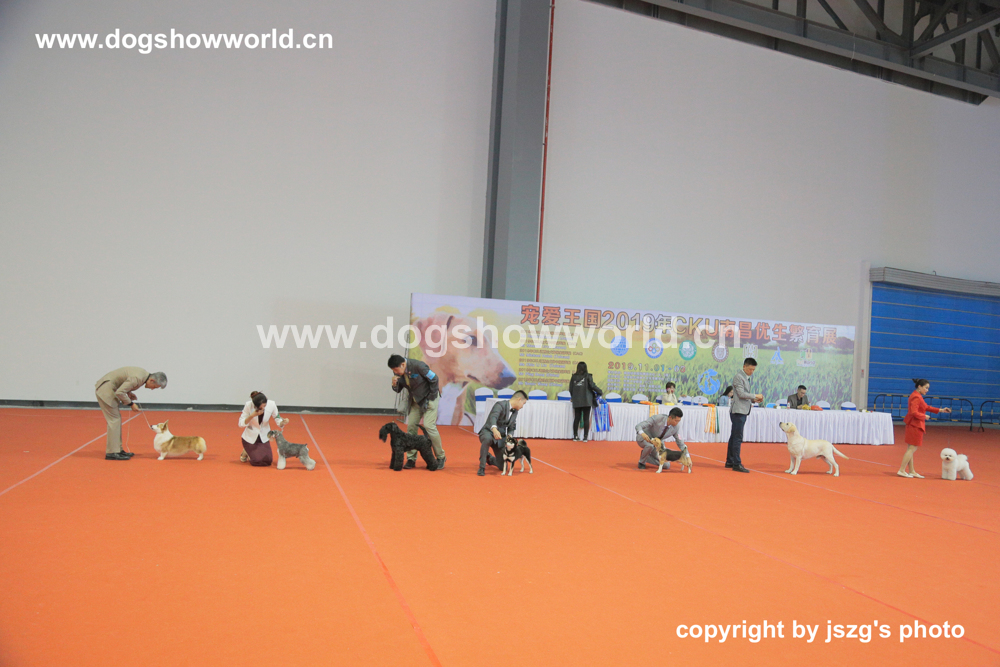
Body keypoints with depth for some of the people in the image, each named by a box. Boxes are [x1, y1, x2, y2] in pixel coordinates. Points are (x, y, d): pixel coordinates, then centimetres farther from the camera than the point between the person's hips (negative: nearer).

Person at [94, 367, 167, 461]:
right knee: (114, 420, -9)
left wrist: (129, 393, 2)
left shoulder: (144, 374, 4)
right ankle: (112, 453, -7)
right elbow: (119, 392, -26)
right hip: (105, 389, -10)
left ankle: (118, 450, 17)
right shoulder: (137, 378, -26)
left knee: (117, 419, 12)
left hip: (109, 389, 10)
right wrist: (131, 404, -15)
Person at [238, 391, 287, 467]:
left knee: (268, 460, -8)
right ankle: (246, 452, 20)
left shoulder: (271, 404, -19)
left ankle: (253, 452, 24)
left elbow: (278, 421, -8)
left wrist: (283, 422, -31)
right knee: (257, 461, -14)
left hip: (264, 437, 3)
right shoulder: (249, 405, -23)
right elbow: (241, 424, -18)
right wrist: (252, 415, -33)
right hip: (250, 437, -2)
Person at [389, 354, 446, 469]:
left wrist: (431, 397, -13)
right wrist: (394, 384, -20)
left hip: (429, 398, -7)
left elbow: (434, 379, -19)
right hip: (415, 400, 7)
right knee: (410, 426, 1)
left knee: (429, 426, -15)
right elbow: (398, 390, 4)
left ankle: (440, 457, 0)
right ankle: (411, 459, 11)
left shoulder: (418, 366, -27)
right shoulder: (398, 373, -7)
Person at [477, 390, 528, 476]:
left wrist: (510, 436, -8)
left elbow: (511, 428, 17)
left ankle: (489, 458, 37)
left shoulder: (515, 412, 9)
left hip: (500, 437, 7)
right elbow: (493, 417, -37)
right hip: (488, 432, -7)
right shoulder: (500, 405, -17)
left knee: (503, 467, 2)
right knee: (488, 439, -45)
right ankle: (482, 468, -27)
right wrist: (494, 429, -59)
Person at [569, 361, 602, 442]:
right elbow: (592, 386, -8)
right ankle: (585, 437, 0)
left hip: (576, 401, 3)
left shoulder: (574, 377, 5)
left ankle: (575, 436, 10)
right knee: (586, 419, 1)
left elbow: (570, 389, 7)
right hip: (586, 401, -3)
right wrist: (600, 392, 7)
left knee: (576, 418, 9)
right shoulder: (588, 376, -5)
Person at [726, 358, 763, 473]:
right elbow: (741, 394, -18)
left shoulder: (745, 378, 19)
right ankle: (737, 464, -8)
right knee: (737, 438, -9)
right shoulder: (739, 377, -10)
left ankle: (730, 461, 19)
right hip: (738, 411, -10)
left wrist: (753, 400, 7)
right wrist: (755, 396, -12)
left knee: (734, 437, 13)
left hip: (742, 411, 10)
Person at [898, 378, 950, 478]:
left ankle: (912, 471, 20)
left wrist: (941, 410, 18)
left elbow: (926, 407, 22)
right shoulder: (916, 397, -18)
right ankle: (901, 470, -5)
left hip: (913, 425, 11)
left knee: (911, 449, 13)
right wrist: (924, 416, -11)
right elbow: (914, 412, -25)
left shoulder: (918, 396, 15)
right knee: (912, 449, -6)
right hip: (915, 425, -11)